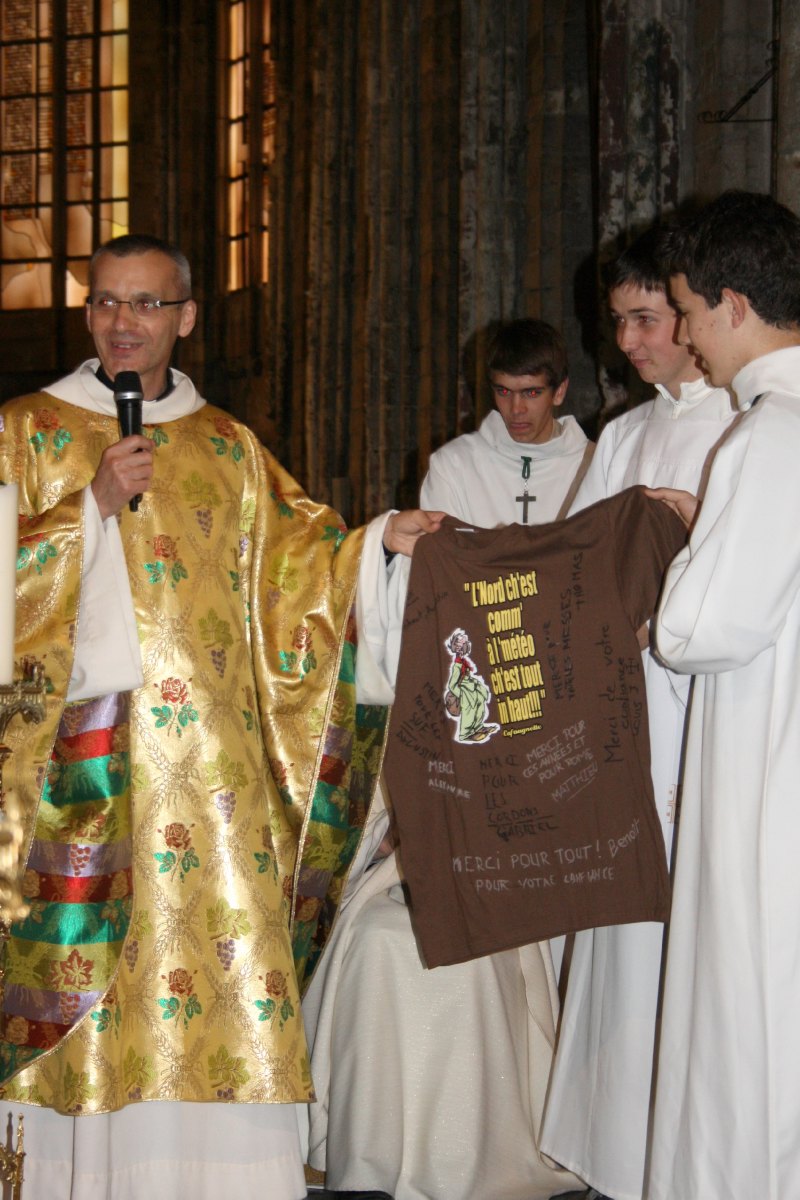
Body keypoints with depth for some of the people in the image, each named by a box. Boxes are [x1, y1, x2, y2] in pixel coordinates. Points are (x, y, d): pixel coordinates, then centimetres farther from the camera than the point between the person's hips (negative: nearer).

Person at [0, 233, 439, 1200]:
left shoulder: (228, 448, 14)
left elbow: (296, 557, 11)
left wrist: (376, 539, -5)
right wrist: (95, 503, -11)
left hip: (209, 749, 3)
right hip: (87, 747, -2)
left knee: (218, 934, 0)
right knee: (87, 971, -2)